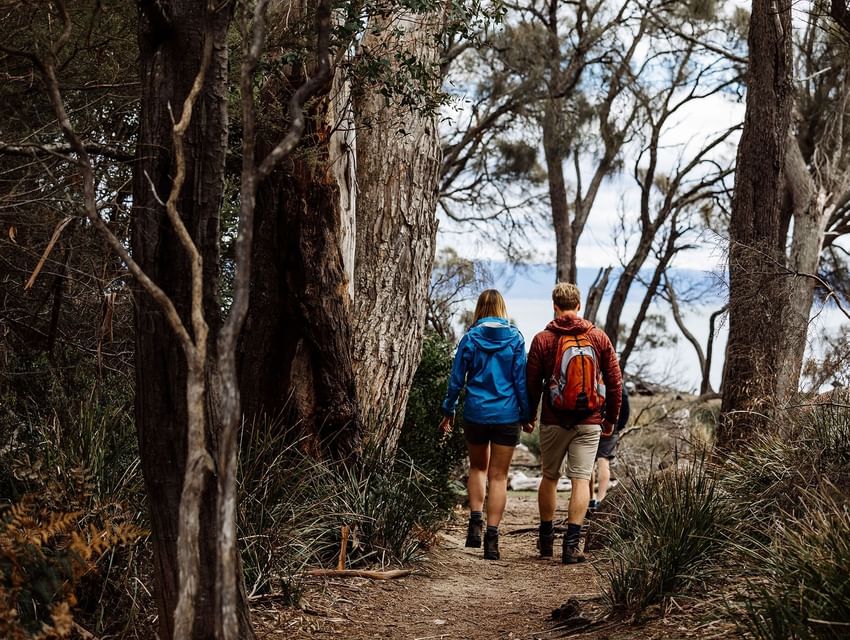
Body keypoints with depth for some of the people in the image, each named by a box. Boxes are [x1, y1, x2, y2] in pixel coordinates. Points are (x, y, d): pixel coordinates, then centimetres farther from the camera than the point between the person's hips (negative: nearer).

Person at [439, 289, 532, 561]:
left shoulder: (471, 338, -2)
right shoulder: (515, 338, -2)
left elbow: (456, 378, 1)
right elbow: (521, 379, -1)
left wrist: (448, 411, 11)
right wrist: (525, 414, 7)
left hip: (476, 414, 0)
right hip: (507, 416, 0)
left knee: (478, 467, 22)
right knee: (498, 476, 5)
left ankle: (475, 523, 6)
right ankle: (492, 538, 0)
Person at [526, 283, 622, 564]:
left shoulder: (542, 339, -3)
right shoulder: (599, 338, 2)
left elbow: (532, 384, 0)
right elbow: (614, 382, 4)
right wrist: (611, 419, 14)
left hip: (553, 422, 0)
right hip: (589, 423, 0)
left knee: (549, 477, 15)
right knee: (581, 479, 0)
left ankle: (546, 538, 23)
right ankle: (571, 543, -7)